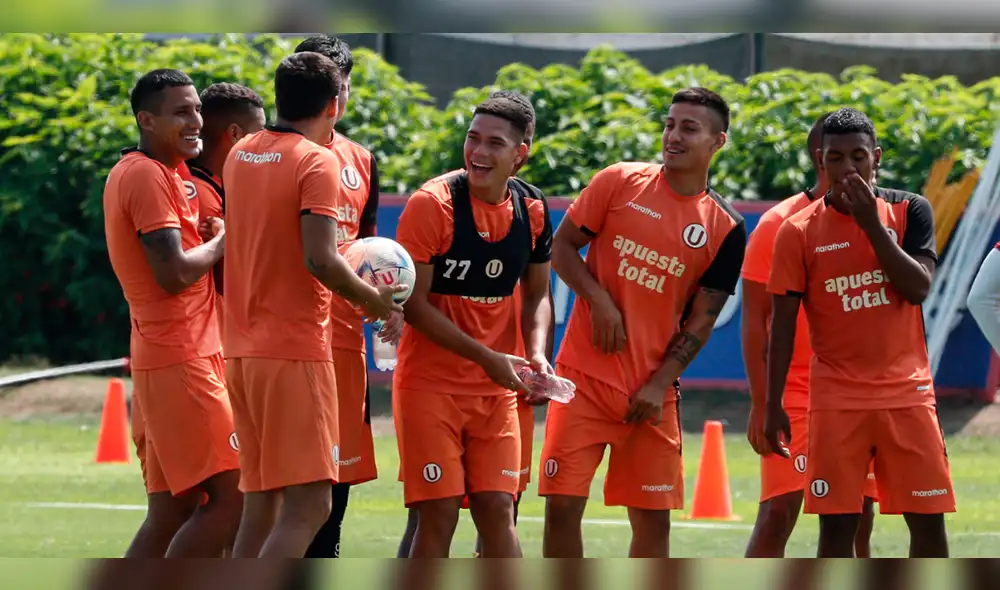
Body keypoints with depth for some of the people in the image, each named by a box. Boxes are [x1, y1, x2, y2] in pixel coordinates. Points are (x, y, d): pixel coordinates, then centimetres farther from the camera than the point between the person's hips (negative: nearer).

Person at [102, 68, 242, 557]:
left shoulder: (132, 172, 18)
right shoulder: (148, 176, -13)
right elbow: (175, 273, -21)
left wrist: (205, 235, 5)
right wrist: (221, 241, -4)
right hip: (179, 358, -10)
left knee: (172, 510, 10)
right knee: (230, 498, -12)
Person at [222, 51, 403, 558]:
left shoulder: (240, 155, 12)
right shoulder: (317, 162, -11)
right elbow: (319, 259, -21)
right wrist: (371, 299, -5)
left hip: (243, 348, 8)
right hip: (295, 351, -8)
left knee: (260, 501, 12)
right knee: (309, 505, -9)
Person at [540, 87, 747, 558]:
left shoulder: (725, 229, 1)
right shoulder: (619, 183, 1)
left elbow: (701, 319, 2)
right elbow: (562, 247, 5)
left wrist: (660, 383, -8)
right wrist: (598, 298, -12)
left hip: (652, 390, 1)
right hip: (585, 375, -1)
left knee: (653, 518, 4)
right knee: (562, 503, -6)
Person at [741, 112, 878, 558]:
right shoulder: (779, 225, -5)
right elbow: (755, 320, -6)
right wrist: (761, 403, -12)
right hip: (794, 391, -5)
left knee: (858, 518, 5)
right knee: (778, 512, -11)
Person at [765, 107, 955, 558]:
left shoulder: (909, 211, 1)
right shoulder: (798, 232, -1)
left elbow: (918, 288, -12)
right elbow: (783, 324, 0)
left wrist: (871, 223, -17)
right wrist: (773, 406, -3)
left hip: (907, 391, 1)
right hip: (836, 398, -1)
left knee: (929, 518, 0)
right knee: (837, 523, -3)